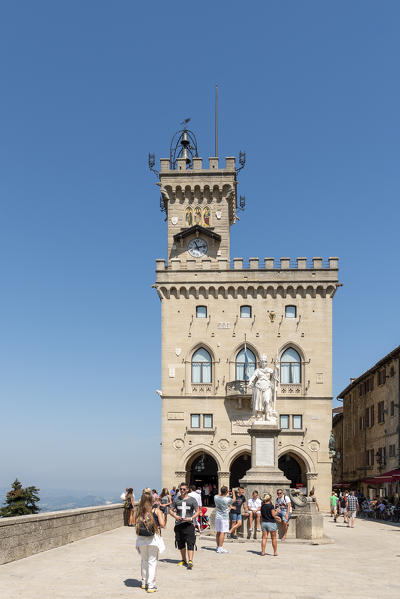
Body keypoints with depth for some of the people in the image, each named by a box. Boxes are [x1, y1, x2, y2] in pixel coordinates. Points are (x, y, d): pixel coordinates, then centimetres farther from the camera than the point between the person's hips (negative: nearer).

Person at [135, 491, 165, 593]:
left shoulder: (139, 511, 3)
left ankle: (144, 582, 28)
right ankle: (151, 585, 3)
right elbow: (162, 524, -9)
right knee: (152, 562, 4)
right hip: (153, 539, -3)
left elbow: (136, 524, 2)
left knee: (144, 561, 19)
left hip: (141, 539, 3)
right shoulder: (156, 510, -4)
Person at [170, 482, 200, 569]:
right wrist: (175, 516, -8)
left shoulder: (192, 500, 2)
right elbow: (171, 510, 13)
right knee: (180, 543, 12)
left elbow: (198, 511, 3)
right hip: (178, 524, 4)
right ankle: (184, 560, 28)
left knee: (190, 543, -13)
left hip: (188, 524, -3)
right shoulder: (176, 499, 9)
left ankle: (190, 561, -17)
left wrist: (191, 518, -13)